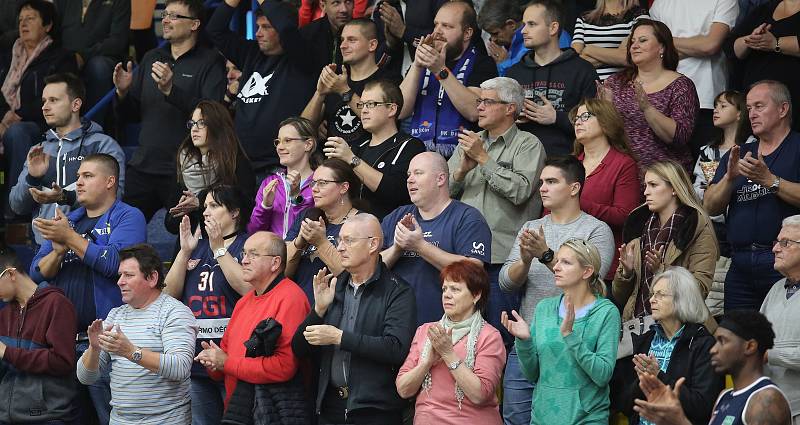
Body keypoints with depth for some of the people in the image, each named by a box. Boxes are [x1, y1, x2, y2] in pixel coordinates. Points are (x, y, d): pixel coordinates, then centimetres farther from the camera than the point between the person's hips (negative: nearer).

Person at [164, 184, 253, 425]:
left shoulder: (248, 245, -2)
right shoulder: (198, 247, 19)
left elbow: (248, 288, -18)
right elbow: (170, 292, 11)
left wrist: (219, 248, -12)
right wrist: (185, 251, 1)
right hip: (196, 358, 7)